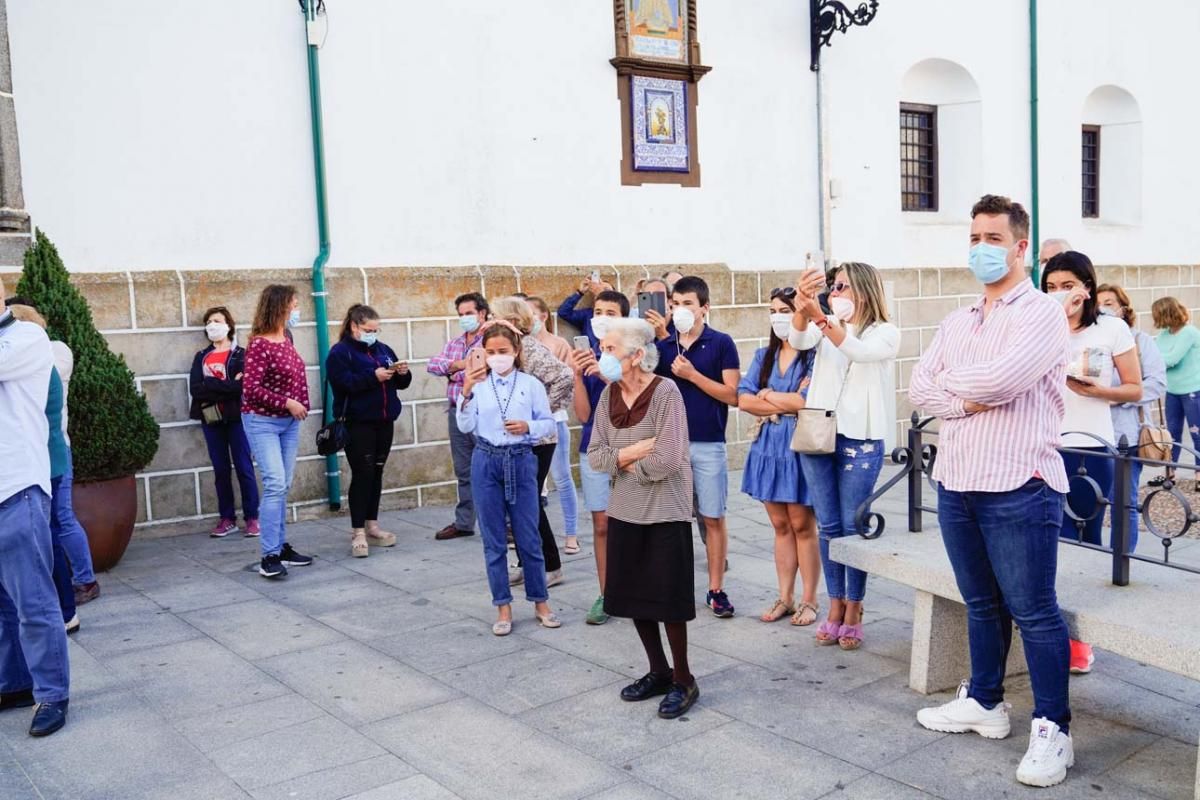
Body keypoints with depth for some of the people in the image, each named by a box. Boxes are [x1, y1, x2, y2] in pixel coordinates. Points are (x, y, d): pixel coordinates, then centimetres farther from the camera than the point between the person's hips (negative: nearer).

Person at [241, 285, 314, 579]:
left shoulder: (286, 338, 7)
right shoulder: (259, 344, -16)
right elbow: (251, 388, -21)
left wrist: (299, 406, 11)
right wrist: (287, 403, -20)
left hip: (289, 422, 8)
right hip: (262, 422, -8)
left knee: (283, 487, 11)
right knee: (275, 484, -15)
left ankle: (281, 546, 19)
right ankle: (269, 557, -12)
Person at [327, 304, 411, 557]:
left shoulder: (383, 349, 14)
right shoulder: (339, 353, -5)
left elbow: (401, 384, 16)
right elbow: (343, 384, -20)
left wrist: (403, 373, -6)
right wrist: (373, 377, -26)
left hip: (384, 422, 6)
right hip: (358, 424, -6)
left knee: (376, 473, 11)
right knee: (362, 474, -7)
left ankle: (371, 526, 21)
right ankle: (358, 533, -1)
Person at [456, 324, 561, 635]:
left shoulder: (531, 384, -1)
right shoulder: (477, 385, 0)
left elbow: (549, 423, 3)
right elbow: (465, 426, -9)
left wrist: (528, 427, -16)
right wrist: (466, 392, -21)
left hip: (521, 461, -1)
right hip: (487, 462, 1)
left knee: (529, 537, 7)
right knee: (494, 541, 7)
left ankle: (540, 602, 22)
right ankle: (503, 607, 18)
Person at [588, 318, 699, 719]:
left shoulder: (665, 392, -16)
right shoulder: (609, 394, 3)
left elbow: (666, 461, -23)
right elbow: (595, 455, 0)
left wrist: (621, 461, -8)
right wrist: (635, 451, -16)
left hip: (665, 513, -6)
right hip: (624, 512, 7)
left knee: (667, 600, 2)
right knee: (632, 597, 13)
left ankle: (683, 681, 20)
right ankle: (659, 672, 31)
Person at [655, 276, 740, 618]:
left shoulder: (721, 343, -2)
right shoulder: (662, 345, 7)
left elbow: (733, 395, -7)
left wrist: (692, 375, -14)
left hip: (708, 445, -3)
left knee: (713, 518, 4)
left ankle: (716, 590, 14)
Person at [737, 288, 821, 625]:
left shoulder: (814, 356, -8)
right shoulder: (763, 356, 9)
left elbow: (808, 401, -19)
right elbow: (743, 399, 0)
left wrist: (768, 396, -4)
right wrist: (786, 405, -12)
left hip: (799, 447, -5)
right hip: (767, 447, 5)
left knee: (802, 525, 2)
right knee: (780, 525, 12)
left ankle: (809, 601, 14)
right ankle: (785, 598, 21)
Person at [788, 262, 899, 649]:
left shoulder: (885, 333, -1)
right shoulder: (825, 328, 10)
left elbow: (858, 351, -24)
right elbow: (798, 341, -13)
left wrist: (819, 315, -39)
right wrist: (802, 311, -35)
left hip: (860, 440, -4)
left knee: (853, 527, 2)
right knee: (828, 527, 10)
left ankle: (853, 611, 15)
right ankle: (835, 606, 21)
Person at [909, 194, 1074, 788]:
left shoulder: (1041, 312, -7)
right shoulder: (957, 322, 15)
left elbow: (1003, 378, -23)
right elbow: (919, 389, 6)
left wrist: (949, 381, -5)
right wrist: (967, 399, -12)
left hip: (1018, 488, -7)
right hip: (955, 483, 7)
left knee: (1033, 612, 0)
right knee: (982, 604, 18)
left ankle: (1052, 730, 11)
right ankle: (984, 702, 32)